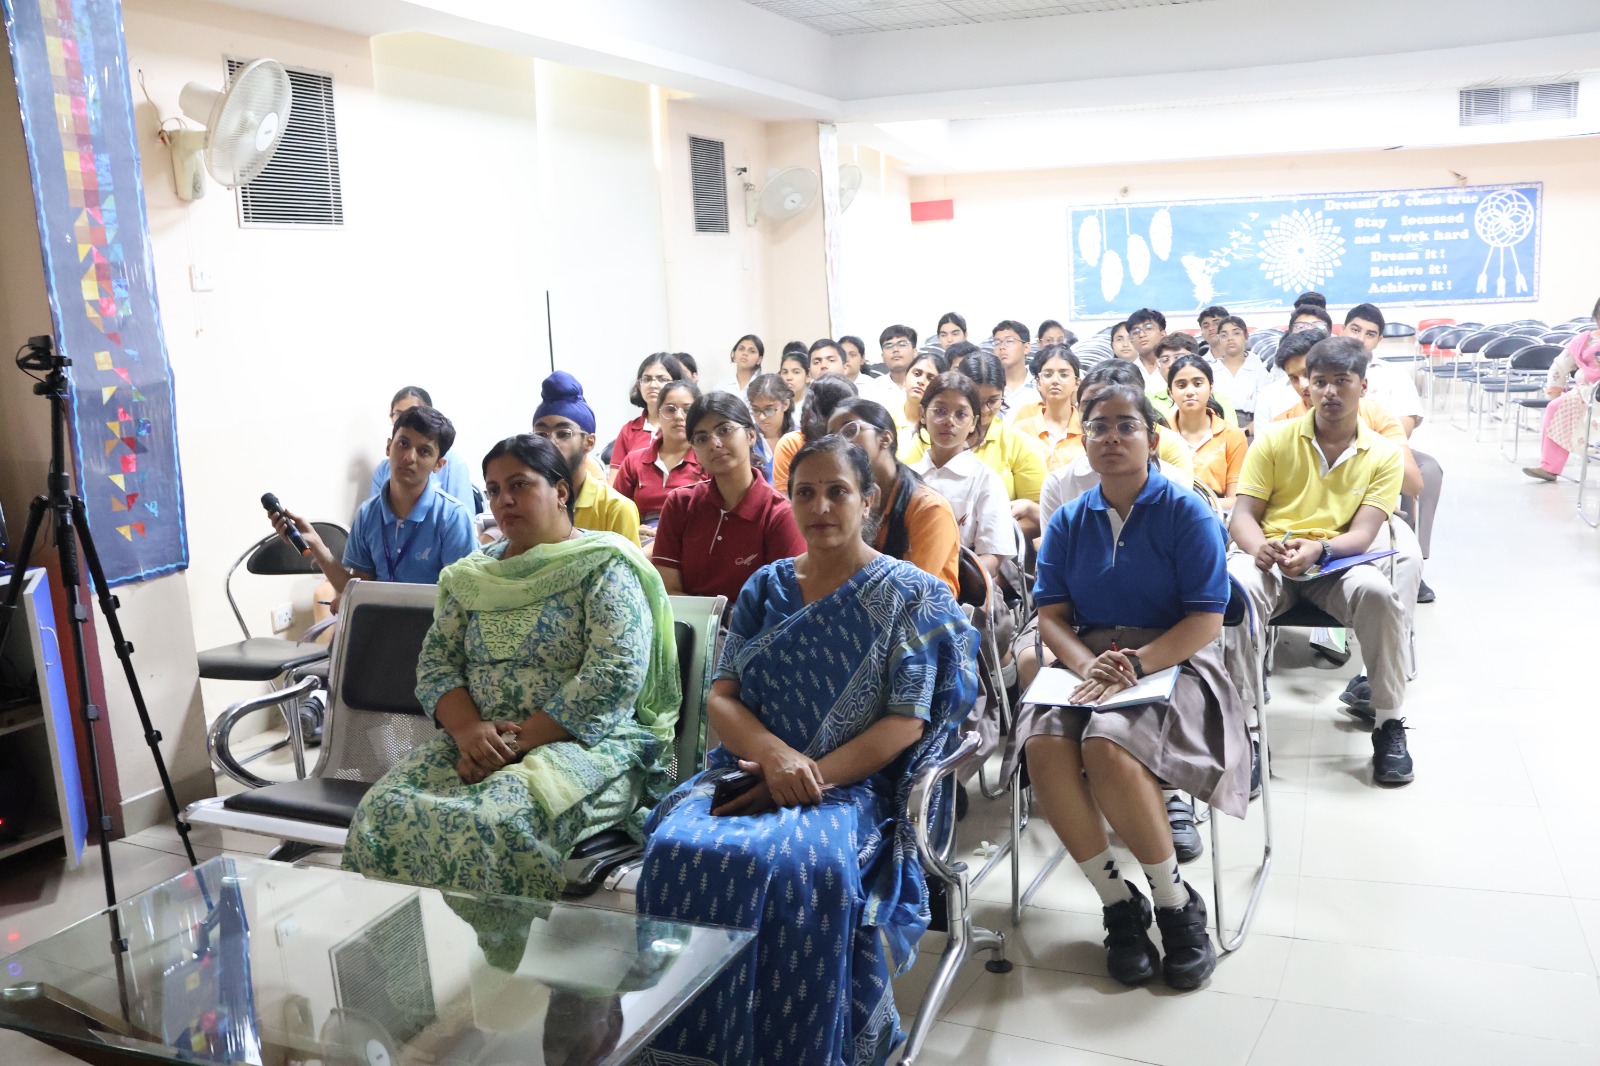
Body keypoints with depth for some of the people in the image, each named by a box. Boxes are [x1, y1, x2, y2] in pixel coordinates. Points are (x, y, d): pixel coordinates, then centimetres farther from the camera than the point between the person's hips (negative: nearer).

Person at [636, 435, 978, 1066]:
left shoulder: (910, 596, 3)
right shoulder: (765, 588, 14)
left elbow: (906, 722, -6)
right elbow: (721, 697, 6)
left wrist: (813, 776, -18)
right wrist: (775, 754, -16)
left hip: (853, 781, -3)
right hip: (754, 770, 4)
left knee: (796, 864, -36)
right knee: (676, 849, -27)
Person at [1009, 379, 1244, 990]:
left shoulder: (1186, 514, 0)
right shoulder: (1068, 522, 12)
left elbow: (1206, 618, -7)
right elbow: (1051, 614, 6)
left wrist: (1134, 665, -22)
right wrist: (1088, 665, -16)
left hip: (1171, 662, -4)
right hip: (1087, 660, 4)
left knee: (1108, 743, -34)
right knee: (1044, 746, -28)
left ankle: (1176, 905, -12)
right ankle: (1119, 905, -11)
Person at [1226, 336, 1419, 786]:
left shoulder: (1384, 453, 8)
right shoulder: (1275, 439, 8)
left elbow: (1364, 532, -4)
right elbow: (1242, 515, 2)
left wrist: (1318, 549, -27)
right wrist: (1259, 546, -22)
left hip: (1337, 563, 1)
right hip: (1271, 559, 0)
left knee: (1378, 590, -34)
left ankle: (1388, 723, -14)